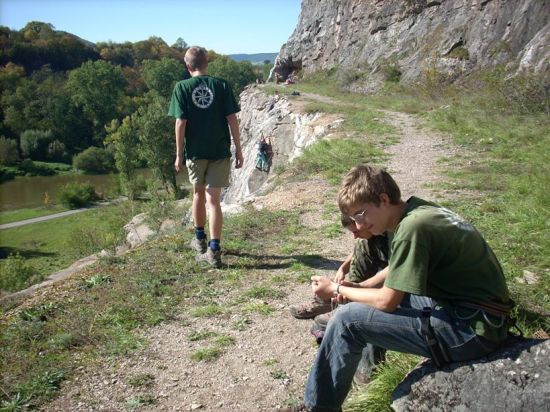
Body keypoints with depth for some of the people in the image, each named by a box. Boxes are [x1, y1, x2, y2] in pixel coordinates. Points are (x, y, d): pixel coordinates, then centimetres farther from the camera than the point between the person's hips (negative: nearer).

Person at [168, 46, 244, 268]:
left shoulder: (182, 87, -3)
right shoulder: (221, 85, -2)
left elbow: (180, 123, -7)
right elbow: (232, 119, -4)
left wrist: (179, 154, -1)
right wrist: (238, 149, 2)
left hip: (195, 151, 0)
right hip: (220, 150, 0)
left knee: (198, 193, 19)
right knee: (213, 199, 1)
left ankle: (200, 239, 35)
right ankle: (213, 250, -4)